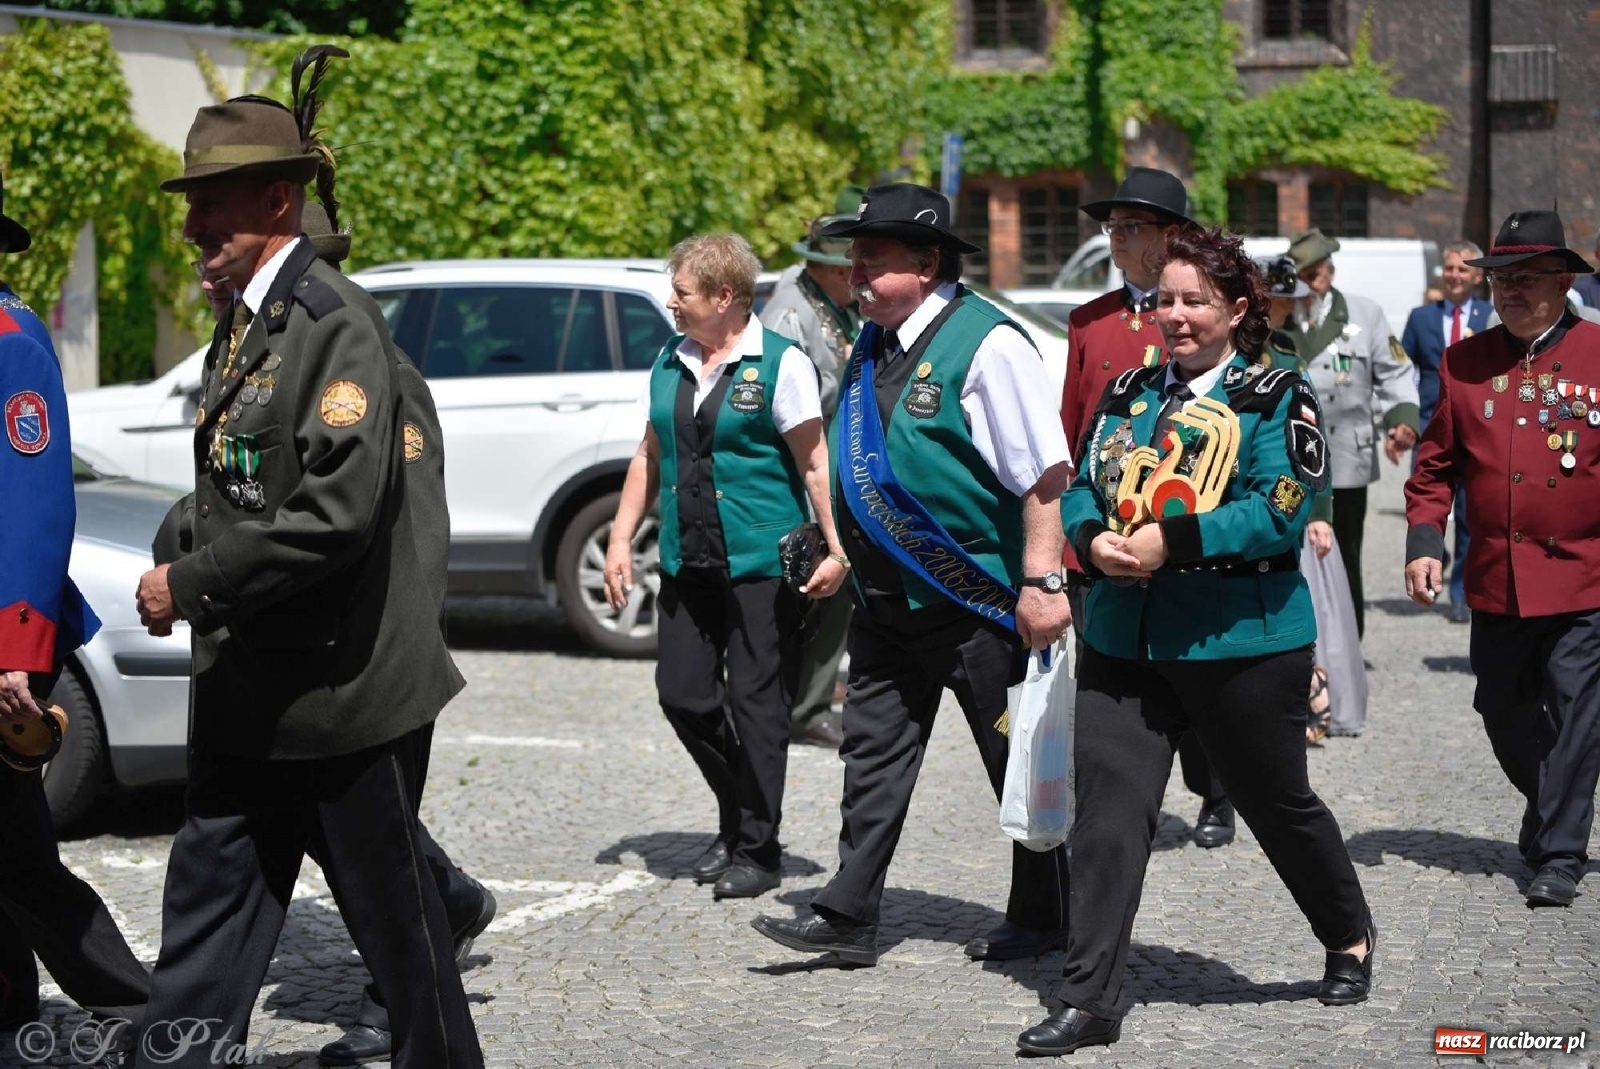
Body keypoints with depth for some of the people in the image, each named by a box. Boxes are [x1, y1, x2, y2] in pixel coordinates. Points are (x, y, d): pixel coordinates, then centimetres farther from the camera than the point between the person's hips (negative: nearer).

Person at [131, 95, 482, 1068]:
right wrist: (185, 581, 7)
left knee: (395, 912, 7)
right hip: (247, 697, 8)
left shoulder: (338, 323, -16)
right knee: (209, 908, 7)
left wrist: (194, 584, -18)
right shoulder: (244, 325, 12)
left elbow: (337, 514, -25)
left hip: (345, 693, -8)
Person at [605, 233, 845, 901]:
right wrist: (621, 539, 13)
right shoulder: (670, 363, 12)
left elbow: (815, 464, -8)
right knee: (683, 696, 6)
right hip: (687, 564, 6)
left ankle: (758, 850, 9)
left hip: (760, 563, -6)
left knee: (756, 705, -2)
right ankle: (736, 821, 25)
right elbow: (650, 456, 19)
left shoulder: (779, 364, -7)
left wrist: (834, 548, -14)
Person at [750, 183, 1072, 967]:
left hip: (976, 600, -8)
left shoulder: (986, 345, -17)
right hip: (887, 600, 8)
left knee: (1018, 764, 7)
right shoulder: (873, 343, 9)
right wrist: (842, 548, 21)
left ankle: (1039, 918, 20)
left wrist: (1043, 582, -23)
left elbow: (1047, 473, -19)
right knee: (873, 754, 7)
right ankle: (848, 917, 11)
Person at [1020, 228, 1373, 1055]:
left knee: (1278, 802, 12)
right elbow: (1081, 487, 12)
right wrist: (1093, 540, -11)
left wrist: (1169, 541, -24)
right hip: (1124, 639, 4)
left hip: (1242, 643, -4)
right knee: (1107, 809, -4)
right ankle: (1089, 1001, -2)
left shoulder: (1275, 399, -6)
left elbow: (1280, 512, -17)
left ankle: (1349, 938, 38)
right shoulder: (1129, 393, 11)